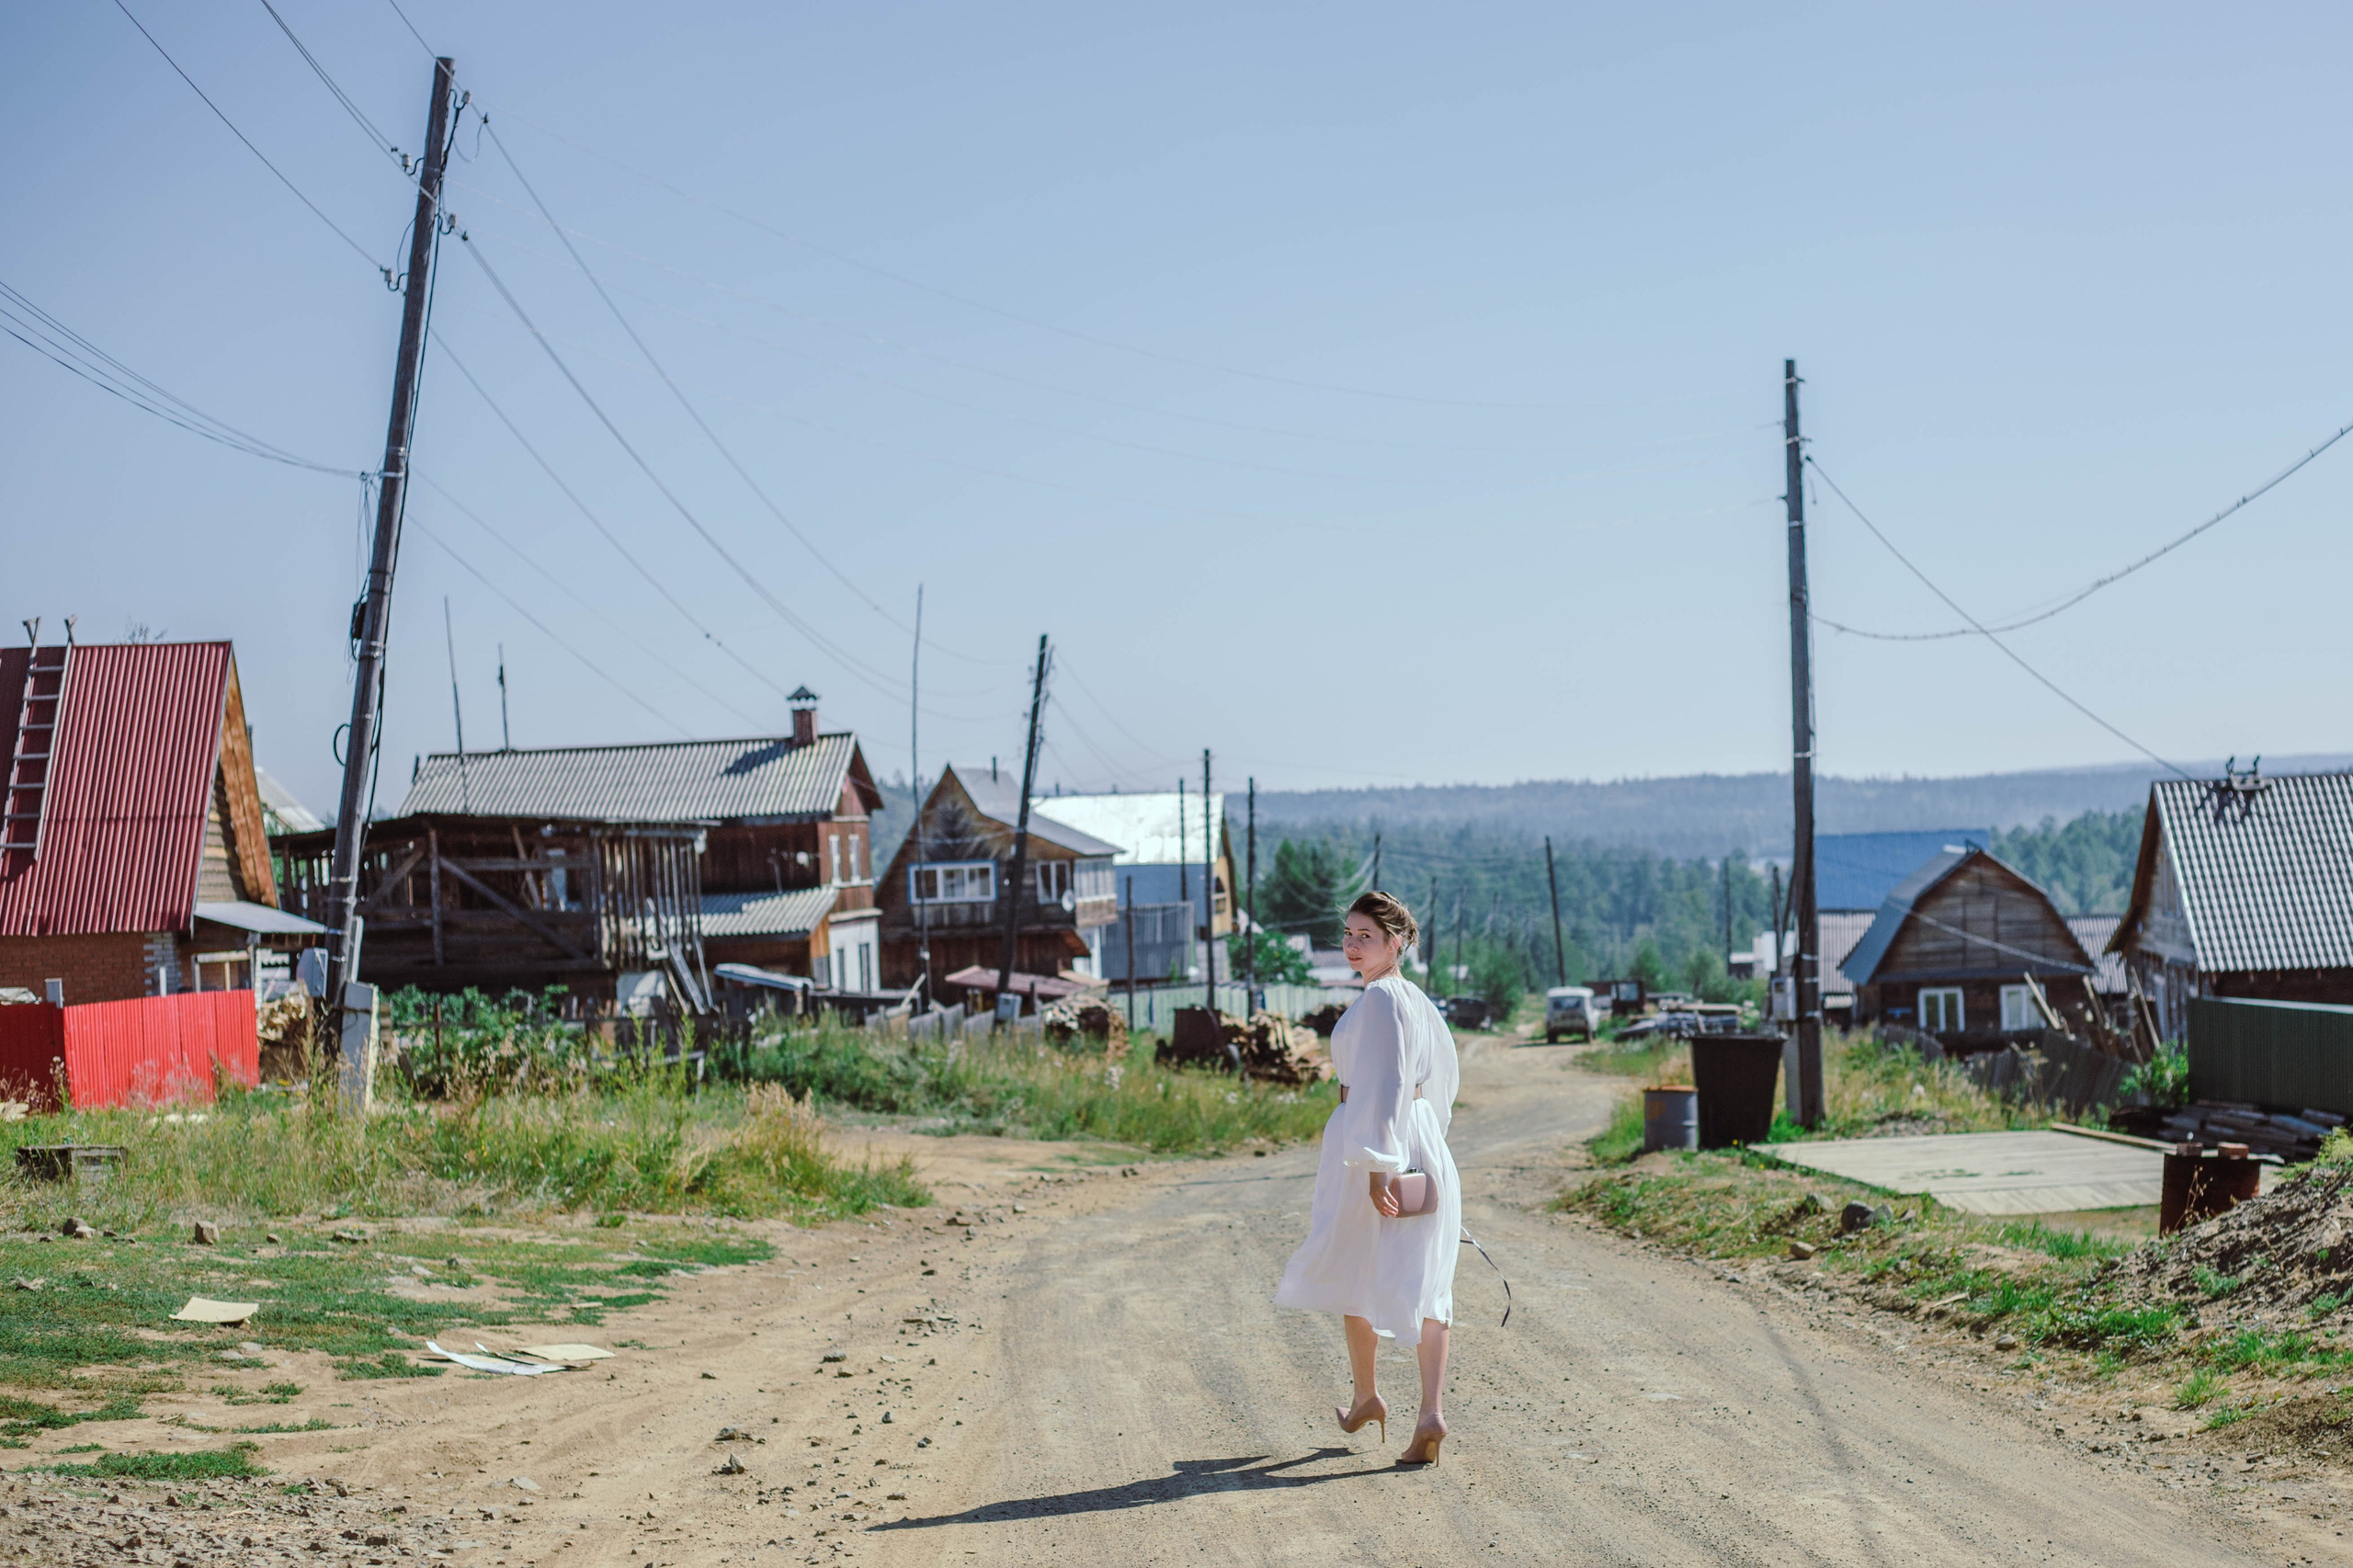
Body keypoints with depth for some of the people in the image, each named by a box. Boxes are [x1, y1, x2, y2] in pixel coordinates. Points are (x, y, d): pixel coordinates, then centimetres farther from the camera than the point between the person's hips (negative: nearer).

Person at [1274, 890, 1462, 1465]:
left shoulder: (1380, 998, -15)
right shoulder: (1415, 998, 13)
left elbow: (1384, 1086, -22)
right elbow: (1443, 1076, 24)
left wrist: (1377, 1168, -25)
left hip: (1371, 1142, -8)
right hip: (1424, 1146, 8)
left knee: (1353, 1272, 13)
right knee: (1423, 1284, 0)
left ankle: (1367, 1397, 27)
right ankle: (1432, 1411, -11)